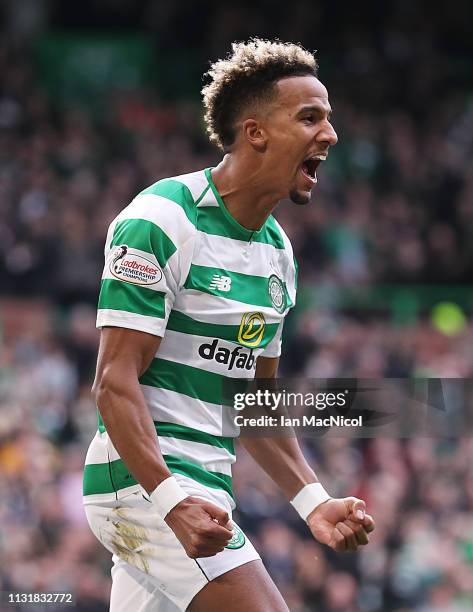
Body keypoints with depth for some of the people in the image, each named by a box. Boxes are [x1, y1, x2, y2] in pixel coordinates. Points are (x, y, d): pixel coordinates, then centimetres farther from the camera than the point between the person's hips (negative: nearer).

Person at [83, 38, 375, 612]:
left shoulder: (277, 249, 15)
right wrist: (170, 500, -29)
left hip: (200, 489, 9)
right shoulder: (162, 221, -12)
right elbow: (116, 380, -17)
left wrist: (313, 501, 11)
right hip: (144, 480, -9)